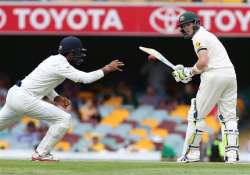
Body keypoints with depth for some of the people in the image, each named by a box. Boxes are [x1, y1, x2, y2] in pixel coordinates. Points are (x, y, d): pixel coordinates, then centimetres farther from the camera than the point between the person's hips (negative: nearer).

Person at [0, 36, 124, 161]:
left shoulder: (54, 59, 15)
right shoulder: (60, 65, -15)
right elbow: (85, 78, -21)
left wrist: (56, 98, 9)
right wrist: (106, 69, -12)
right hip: (24, 98, -10)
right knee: (63, 119, -7)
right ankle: (41, 154, -3)